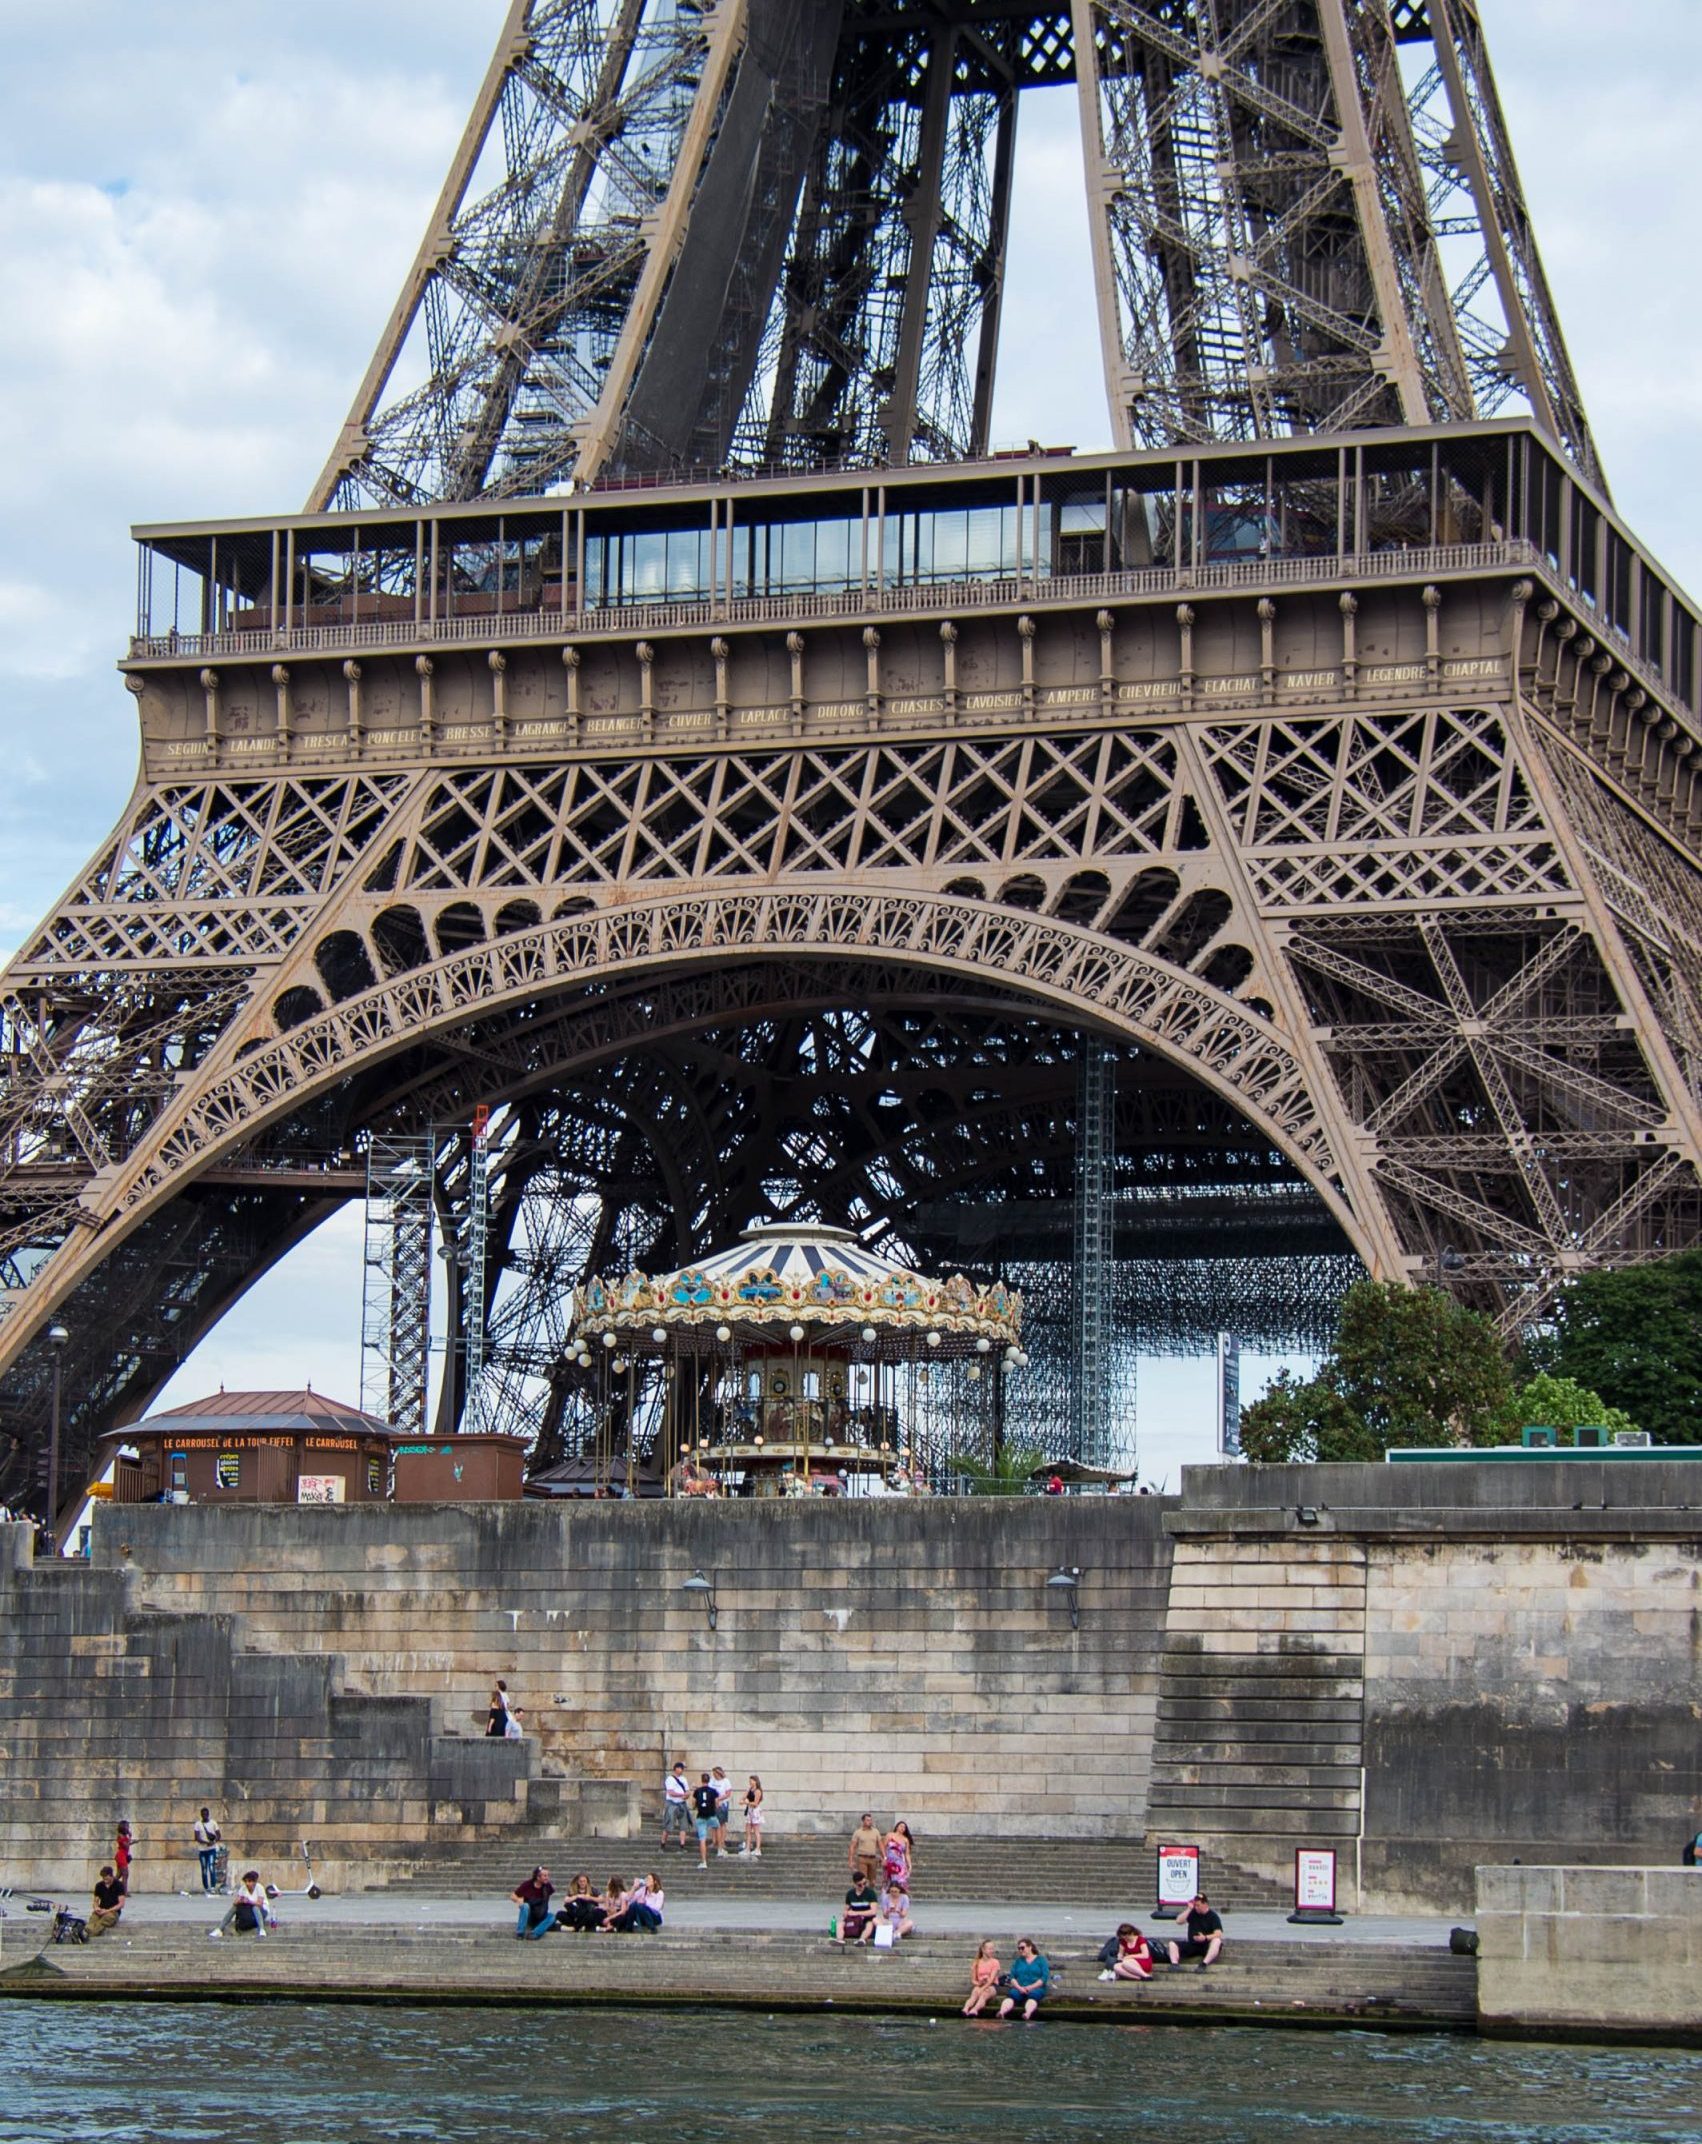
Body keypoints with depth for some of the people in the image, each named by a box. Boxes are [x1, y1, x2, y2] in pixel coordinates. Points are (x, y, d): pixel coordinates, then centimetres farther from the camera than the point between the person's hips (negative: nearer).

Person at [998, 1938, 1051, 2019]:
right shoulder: (1018, 1961, 22)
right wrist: (1019, 1987, -9)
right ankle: (1002, 2012, -61)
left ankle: (1028, 2013, -68)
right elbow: (1012, 1977, 11)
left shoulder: (1040, 1960, 12)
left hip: (1036, 1989, -2)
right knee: (1012, 1995, -33)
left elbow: (1045, 1977, -1)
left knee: (1033, 1995, -38)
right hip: (1019, 1988, 2)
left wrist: (1030, 1987, -12)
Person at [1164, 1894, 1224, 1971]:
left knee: (1217, 1941, -35)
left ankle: (1204, 1964, -48)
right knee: (1172, 1943, -13)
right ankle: (1174, 1964, -37)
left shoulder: (1213, 1916, -5)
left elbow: (1218, 1934, -16)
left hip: (1206, 1946, -4)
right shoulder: (1193, 1913, 6)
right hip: (1192, 1945, 4)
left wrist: (1205, 1937, -31)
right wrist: (1189, 1909, -10)